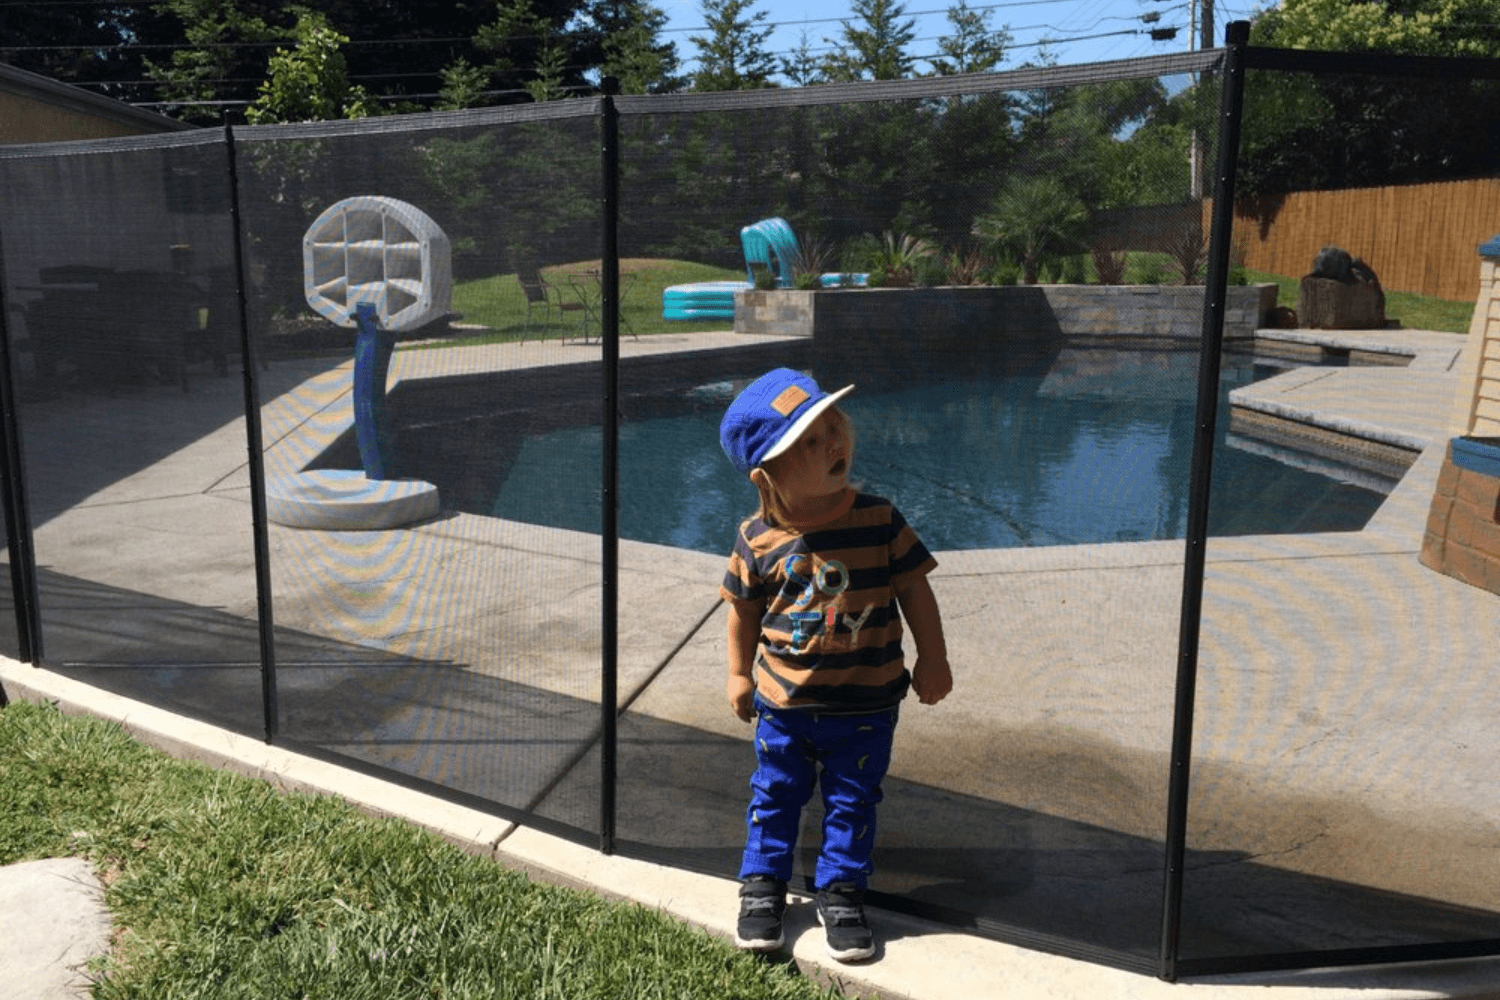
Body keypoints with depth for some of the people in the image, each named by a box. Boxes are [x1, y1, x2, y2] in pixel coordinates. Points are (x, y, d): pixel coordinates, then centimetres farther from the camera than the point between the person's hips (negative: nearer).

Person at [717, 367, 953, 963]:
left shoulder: (879, 522, -12)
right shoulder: (758, 540, -12)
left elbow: (914, 589, -4)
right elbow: (743, 607, 3)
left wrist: (931, 659, -1)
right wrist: (739, 674, 9)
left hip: (866, 705, 0)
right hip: (783, 704, 0)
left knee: (852, 803, 13)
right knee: (775, 797, 15)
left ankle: (840, 893, 31)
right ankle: (763, 886, 34)